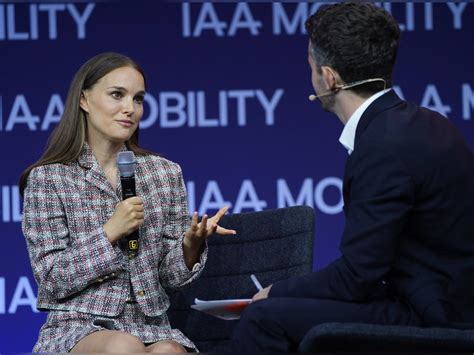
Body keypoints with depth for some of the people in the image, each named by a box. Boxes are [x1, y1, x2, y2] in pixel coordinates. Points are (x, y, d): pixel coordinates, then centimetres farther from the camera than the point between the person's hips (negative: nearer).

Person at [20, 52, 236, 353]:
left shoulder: (165, 173, 11)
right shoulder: (47, 178, 1)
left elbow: (172, 277, 10)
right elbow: (52, 280, -4)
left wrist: (191, 243, -11)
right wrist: (110, 233, -13)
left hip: (150, 326, 2)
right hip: (77, 328, -2)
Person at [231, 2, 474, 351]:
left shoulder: (385, 146, -20)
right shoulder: (420, 123, 10)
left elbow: (356, 277, -18)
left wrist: (276, 294, -2)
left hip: (432, 320, -10)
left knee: (262, 319, -13)